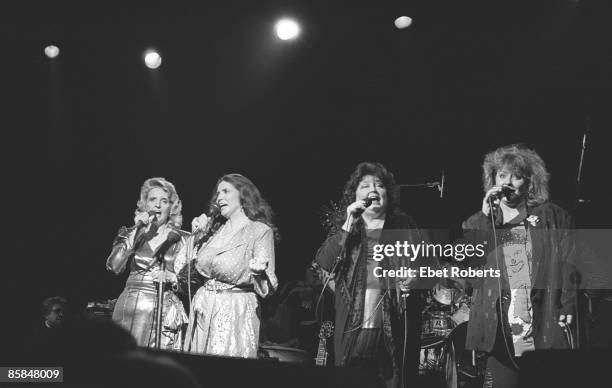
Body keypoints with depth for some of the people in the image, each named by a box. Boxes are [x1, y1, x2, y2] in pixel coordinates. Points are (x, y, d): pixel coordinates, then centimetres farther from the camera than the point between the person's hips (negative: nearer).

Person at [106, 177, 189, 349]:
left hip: (166, 311, -1)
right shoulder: (131, 233, 9)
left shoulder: (180, 239, 8)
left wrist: (173, 278, -11)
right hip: (132, 308, 1)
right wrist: (135, 233, -7)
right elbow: (114, 266, -6)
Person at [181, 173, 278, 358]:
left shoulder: (261, 230, -3)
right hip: (203, 306, 5)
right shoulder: (215, 228, 13)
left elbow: (267, 287, -7)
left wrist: (258, 271, -27)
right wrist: (196, 235, 7)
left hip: (236, 312, -5)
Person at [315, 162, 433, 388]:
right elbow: (323, 263, -2)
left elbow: (425, 263, 8)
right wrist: (348, 225, -8)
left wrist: (414, 278, -14)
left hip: (393, 329, 0)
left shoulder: (404, 227, 12)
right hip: (352, 328, 0)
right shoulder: (343, 228, 13)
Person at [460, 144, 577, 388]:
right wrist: (485, 217, -5)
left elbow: (569, 264, 4)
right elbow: (466, 263, -1)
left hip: (546, 325, -1)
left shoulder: (552, 216, 10)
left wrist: (568, 304, -8)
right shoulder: (477, 223, 15)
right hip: (499, 328, 1)